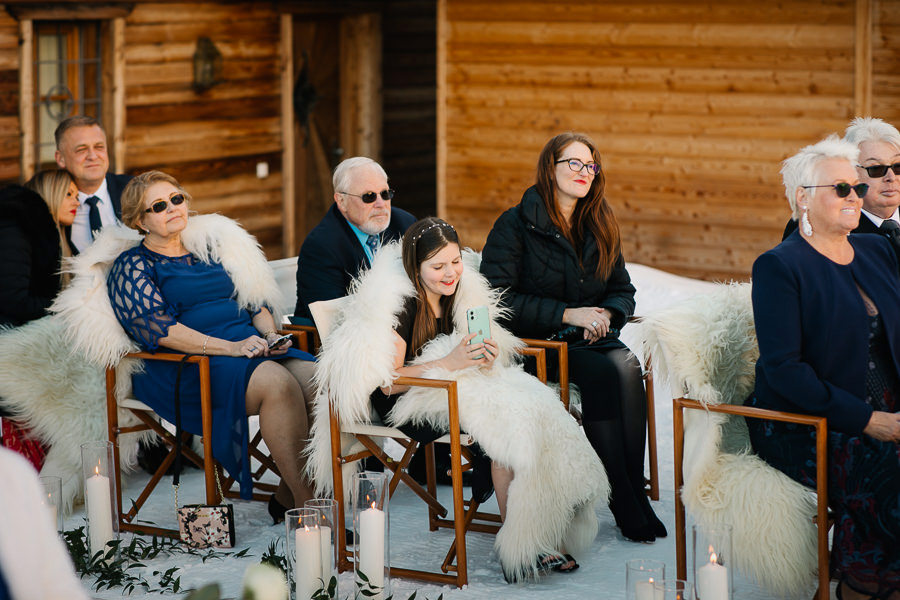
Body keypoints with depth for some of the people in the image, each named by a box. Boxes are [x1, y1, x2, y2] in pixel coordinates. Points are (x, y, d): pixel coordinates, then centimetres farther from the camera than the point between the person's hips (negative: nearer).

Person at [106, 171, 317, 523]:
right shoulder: (132, 267, 4)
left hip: (249, 346, 6)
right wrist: (231, 348, -20)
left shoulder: (210, 248, 22)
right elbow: (158, 329, -10)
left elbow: (253, 301, 23)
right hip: (186, 366, -6)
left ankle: (287, 497, -19)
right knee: (279, 383, -32)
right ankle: (307, 504, -30)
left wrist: (271, 334, 0)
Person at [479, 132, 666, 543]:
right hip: (535, 342, -5)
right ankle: (624, 504, -28)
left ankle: (634, 490, -27)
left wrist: (605, 314, -8)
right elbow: (498, 297, -11)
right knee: (604, 374, -32)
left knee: (626, 367, -30)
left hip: (591, 339, 5)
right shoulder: (515, 226, -3)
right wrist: (567, 314, -17)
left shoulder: (600, 228, 15)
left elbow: (622, 290, 18)